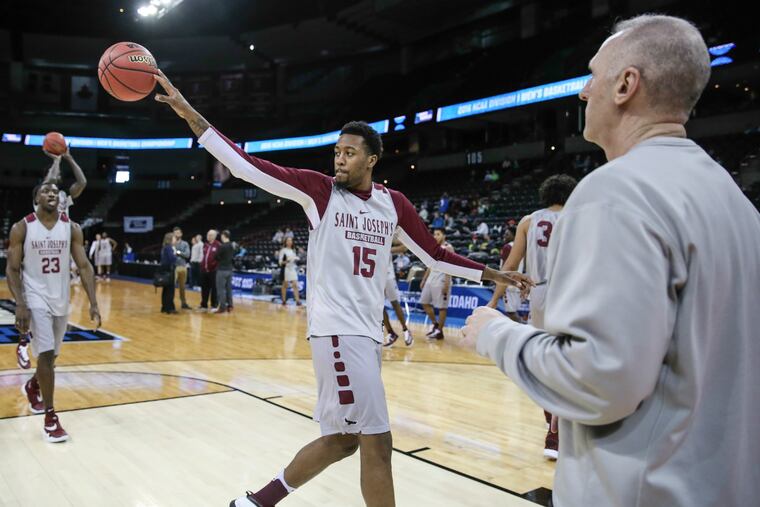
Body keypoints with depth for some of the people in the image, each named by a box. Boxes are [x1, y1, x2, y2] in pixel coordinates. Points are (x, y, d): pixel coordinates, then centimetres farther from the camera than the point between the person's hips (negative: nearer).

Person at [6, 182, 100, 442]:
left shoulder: (72, 228, -1)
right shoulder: (22, 228, -8)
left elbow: (84, 266, -2)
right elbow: (12, 269, -7)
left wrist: (93, 303, -10)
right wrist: (20, 305, -19)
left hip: (61, 300, 4)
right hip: (36, 299, -4)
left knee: (51, 355, 17)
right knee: (46, 354, -12)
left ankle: (32, 386, 49)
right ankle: (50, 418, -4)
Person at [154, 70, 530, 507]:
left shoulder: (394, 203, 9)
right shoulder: (319, 189, -4)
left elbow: (435, 255, 16)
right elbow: (248, 166, -10)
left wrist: (492, 274, 14)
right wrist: (189, 114, -15)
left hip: (369, 331, 6)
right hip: (338, 329, -6)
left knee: (342, 439, 12)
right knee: (377, 443, -6)